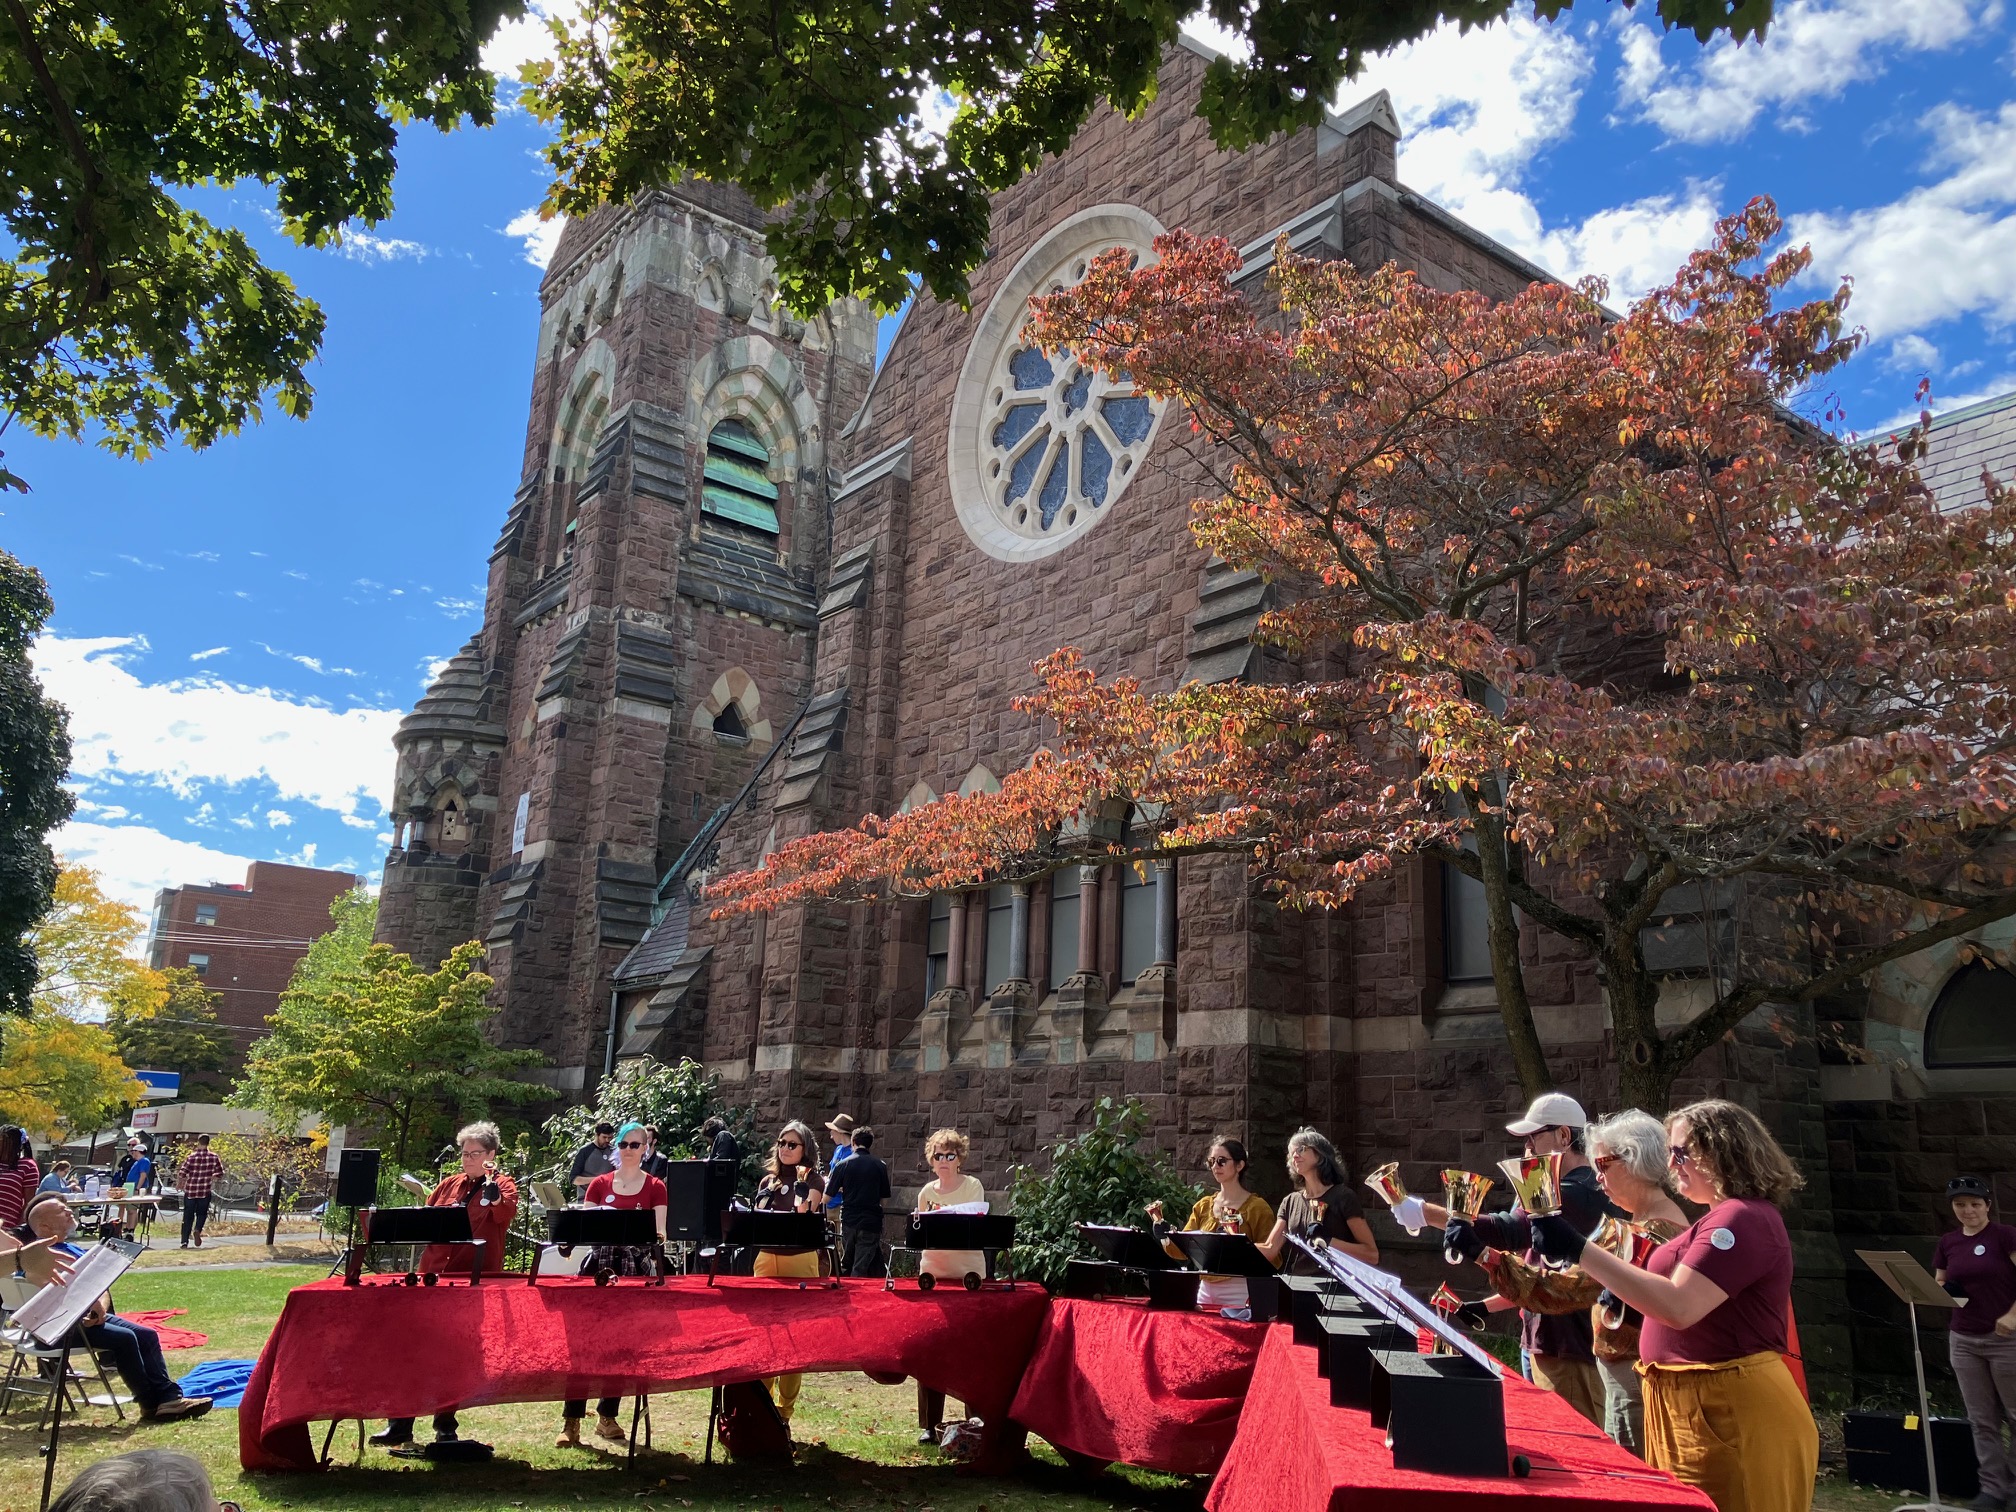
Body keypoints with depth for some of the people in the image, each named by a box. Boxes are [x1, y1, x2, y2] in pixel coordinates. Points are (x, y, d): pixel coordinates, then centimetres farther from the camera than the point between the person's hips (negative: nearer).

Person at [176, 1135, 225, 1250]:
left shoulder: (192, 1156, -7)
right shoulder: (213, 1157, -3)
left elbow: (182, 1173, -10)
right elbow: (219, 1173, 0)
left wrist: (183, 1184, 9)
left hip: (190, 1190, 0)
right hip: (205, 1191, 0)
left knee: (188, 1216, 9)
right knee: (202, 1213, 16)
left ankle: (184, 1242, 7)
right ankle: (197, 1230, -11)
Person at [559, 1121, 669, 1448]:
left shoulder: (655, 1187, 4)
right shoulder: (599, 1184, 8)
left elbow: (659, 1234, 0)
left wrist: (656, 1237, -22)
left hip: (635, 1268, 0)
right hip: (600, 1265, 0)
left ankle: (607, 1416, 19)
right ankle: (571, 1420, -5)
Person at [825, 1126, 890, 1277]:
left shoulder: (843, 1165, -2)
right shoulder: (880, 1165, 0)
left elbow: (827, 1198, -1)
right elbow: (885, 1199, 6)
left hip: (849, 1220, 1)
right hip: (871, 1222, -1)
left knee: (846, 1267, 19)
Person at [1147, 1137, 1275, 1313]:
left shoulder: (1257, 1207, -5)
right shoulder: (1203, 1206, 11)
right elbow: (1181, 1249, 5)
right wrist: (1160, 1224, -11)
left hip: (1239, 1292, -5)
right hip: (1205, 1289, 5)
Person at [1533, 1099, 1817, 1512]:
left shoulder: (1744, 1218, -17)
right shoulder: (1725, 1216, 17)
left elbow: (1679, 1306, -27)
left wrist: (1579, 1249, -28)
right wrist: (1630, 1294, 8)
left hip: (1731, 1412, -10)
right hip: (1693, 1402, 10)